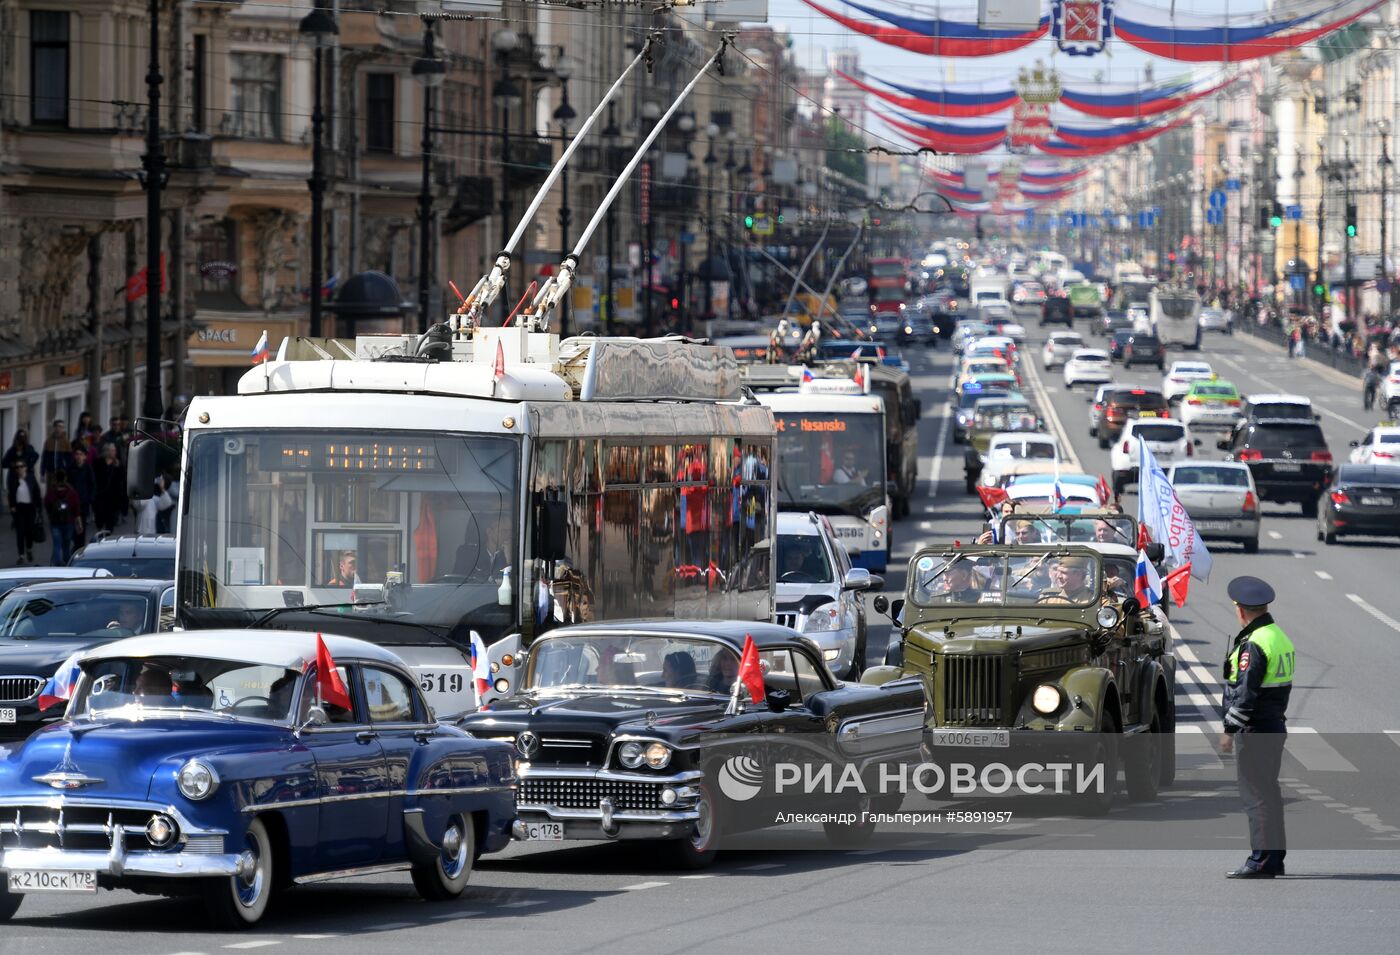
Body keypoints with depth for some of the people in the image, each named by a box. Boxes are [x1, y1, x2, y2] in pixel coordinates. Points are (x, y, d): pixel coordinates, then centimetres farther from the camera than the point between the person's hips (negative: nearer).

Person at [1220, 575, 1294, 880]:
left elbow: (1245, 693, -21)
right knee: (1269, 792, 15)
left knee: (1256, 794, -6)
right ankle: (1275, 858, 21)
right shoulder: (1280, 637, 13)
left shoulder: (1253, 644, -17)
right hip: (1276, 726, 10)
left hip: (1254, 729, -10)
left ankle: (1261, 860, -6)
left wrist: (1229, 730, -15)